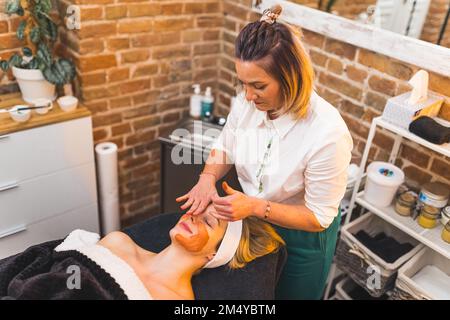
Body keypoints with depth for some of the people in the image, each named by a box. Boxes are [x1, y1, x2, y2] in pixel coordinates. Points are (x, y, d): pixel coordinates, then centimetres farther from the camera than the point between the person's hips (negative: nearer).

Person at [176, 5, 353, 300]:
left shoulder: (328, 134, -34)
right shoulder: (247, 102, -19)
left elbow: (319, 217, -25)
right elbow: (224, 148, 0)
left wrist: (255, 207, -34)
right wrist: (208, 178, -20)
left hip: (302, 235, -4)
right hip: (250, 221, 5)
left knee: (290, 294, 25)